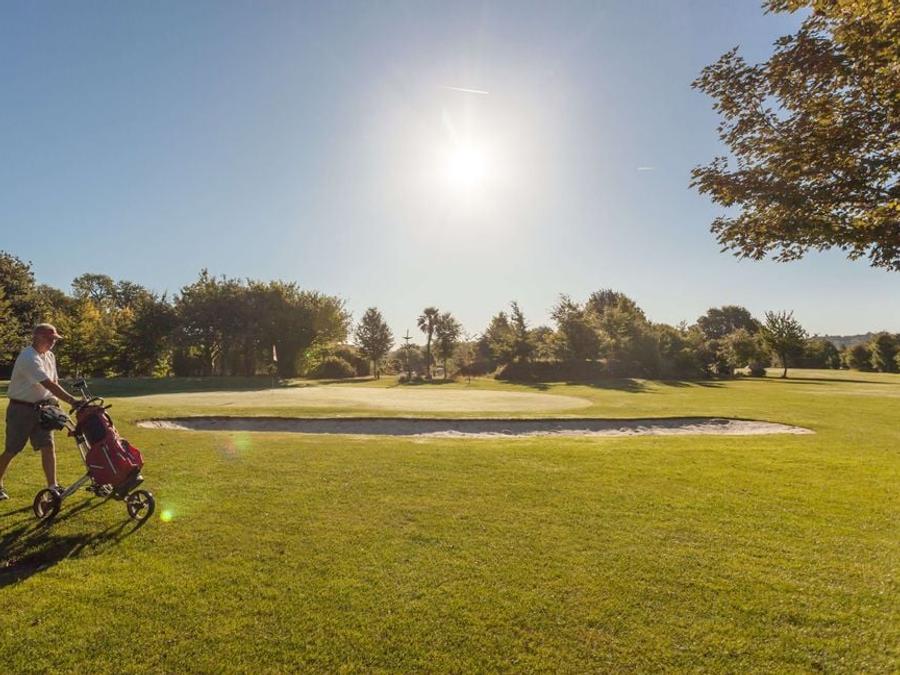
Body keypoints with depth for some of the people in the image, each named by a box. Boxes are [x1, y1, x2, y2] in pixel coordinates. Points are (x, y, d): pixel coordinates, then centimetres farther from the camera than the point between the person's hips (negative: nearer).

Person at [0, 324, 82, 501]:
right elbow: (49, 384, -29)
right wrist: (72, 401, -33)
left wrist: (53, 399, -1)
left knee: (48, 446, 1)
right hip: (21, 409, -7)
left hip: (40, 408, 7)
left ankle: (52, 486, 4)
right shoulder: (28, 358, -21)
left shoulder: (50, 357, 6)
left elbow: (54, 381, 15)